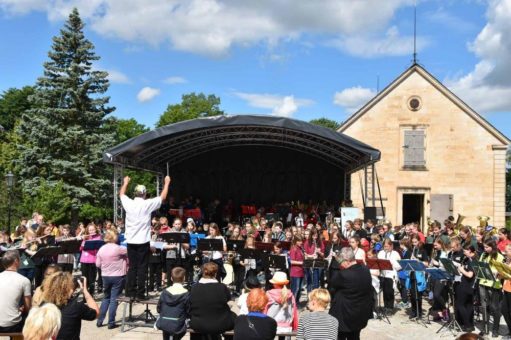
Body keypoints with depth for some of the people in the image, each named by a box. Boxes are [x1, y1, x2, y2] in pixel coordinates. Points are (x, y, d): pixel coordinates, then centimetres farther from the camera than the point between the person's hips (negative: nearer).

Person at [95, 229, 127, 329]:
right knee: (114, 299, 1)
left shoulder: (101, 249, 0)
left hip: (105, 276, 5)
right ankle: (111, 323, 3)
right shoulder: (118, 248, -16)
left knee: (106, 298, 20)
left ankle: (99, 320, 20)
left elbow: (98, 264, 5)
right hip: (117, 276, -5)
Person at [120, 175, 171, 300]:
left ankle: (130, 291, 14)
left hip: (131, 241, 4)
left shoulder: (128, 203, 0)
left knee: (132, 267, 11)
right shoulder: (147, 204, -10)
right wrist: (167, 183, 13)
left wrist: (125, 183, 37)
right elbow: (162, 197, 0)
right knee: (142, 268, 1)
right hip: (143, 242, -4)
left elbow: (121, 194, 22)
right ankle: (140, 293, 2)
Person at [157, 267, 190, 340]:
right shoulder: (186, 294, -12)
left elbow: (158, 309, 7)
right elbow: (189, 312, -7)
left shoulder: (165, 292, -1)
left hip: (163, 324, 4)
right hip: (177, 326, -4)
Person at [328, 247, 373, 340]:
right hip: (361, 314, 7)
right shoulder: (366, 271, -3)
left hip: (344, 315, -7)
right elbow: (369, 290, 8)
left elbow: (331, 289, -10)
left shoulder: (342, 274, -25)